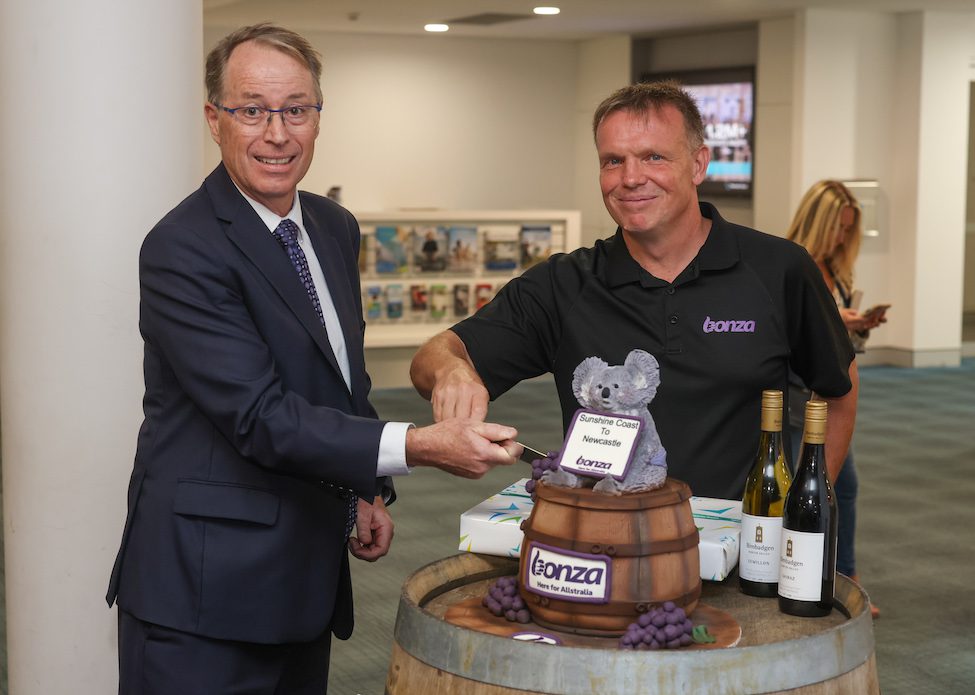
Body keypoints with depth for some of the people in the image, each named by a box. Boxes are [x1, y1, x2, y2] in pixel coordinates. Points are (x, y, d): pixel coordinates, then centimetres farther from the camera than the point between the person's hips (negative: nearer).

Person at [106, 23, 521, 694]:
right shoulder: (183, 249, -18)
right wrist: (417, 445, -31)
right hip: (206, 584, -7)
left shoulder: (336, 229, 9)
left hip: (306, 576, 8)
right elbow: (261, 416, -24)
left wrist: (369, 491, 10)